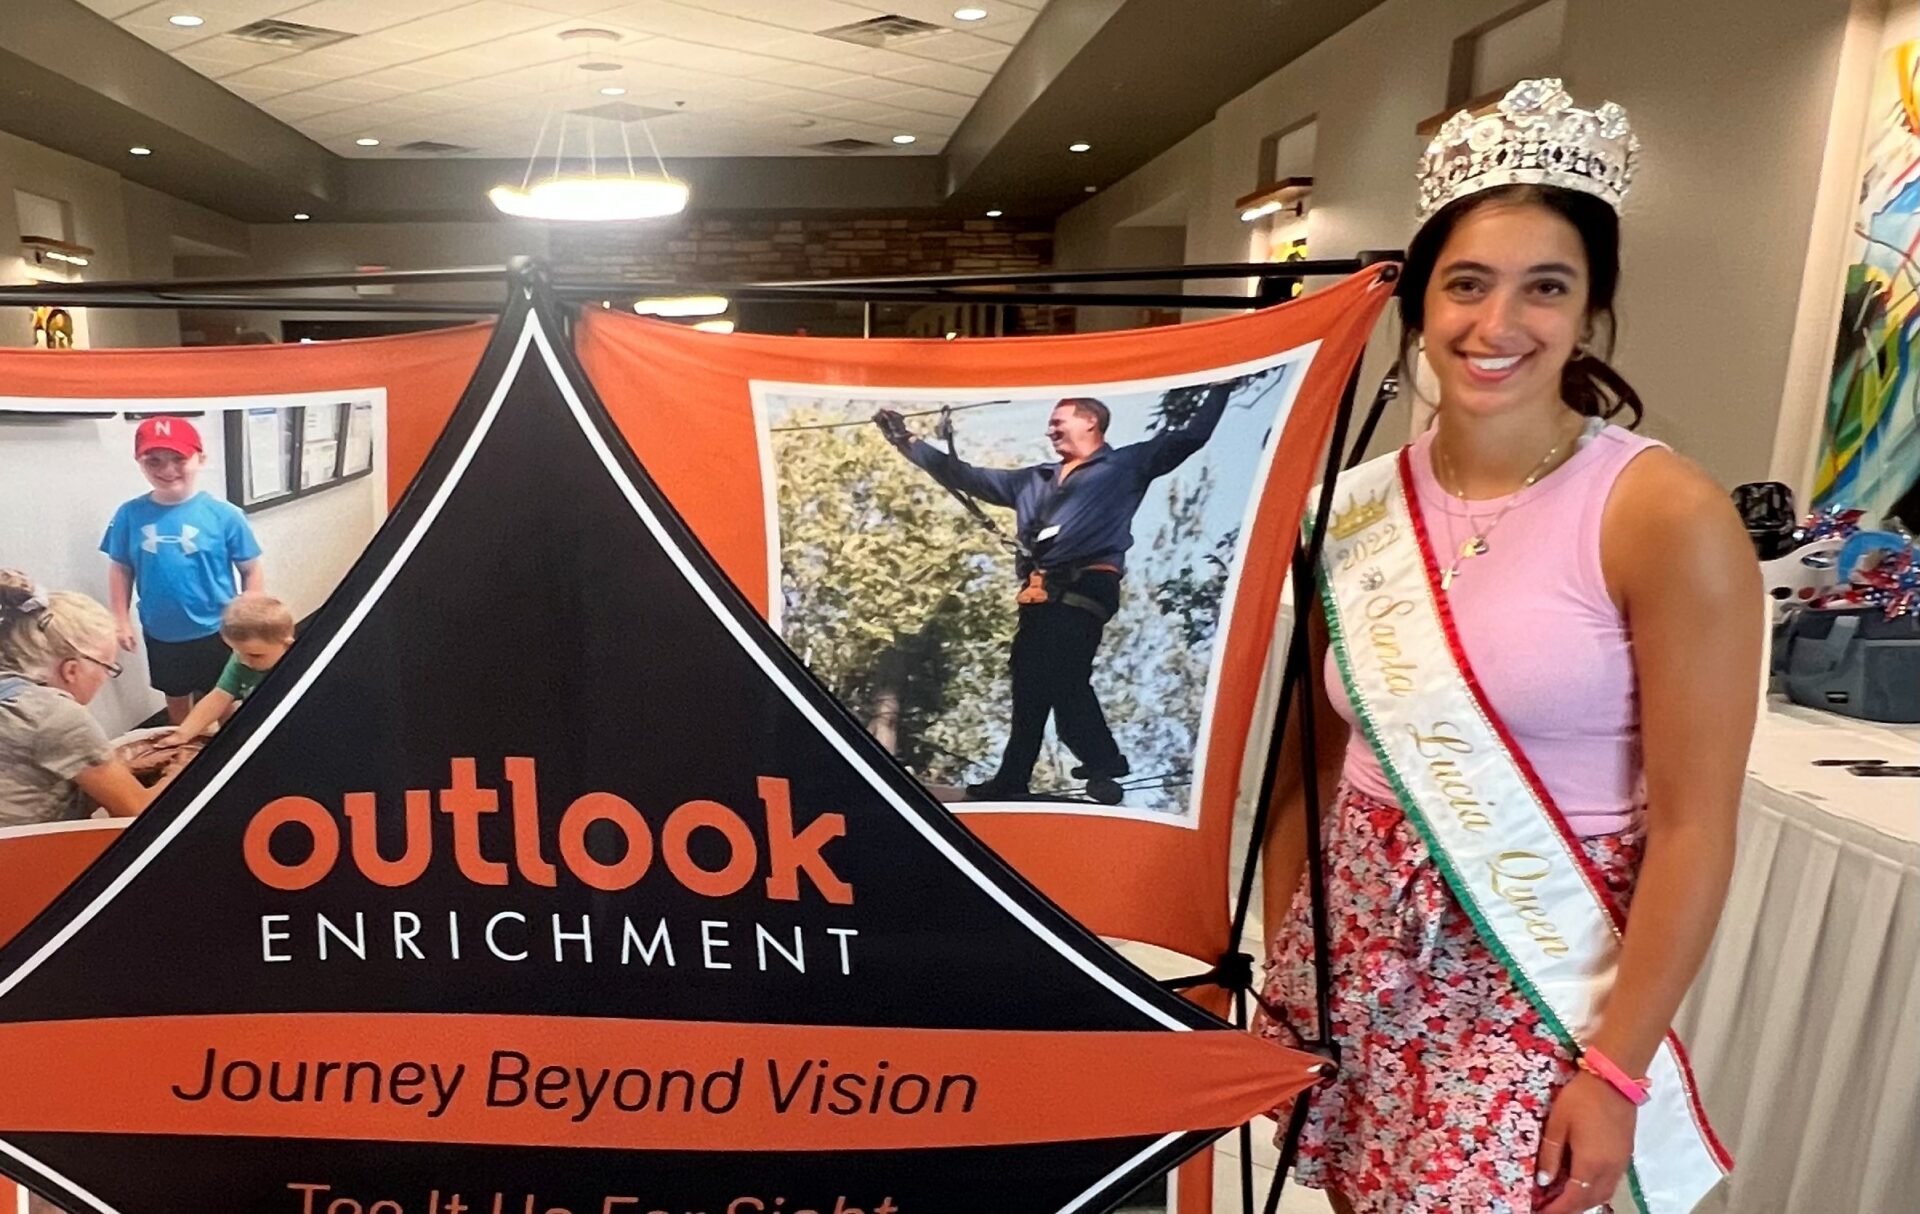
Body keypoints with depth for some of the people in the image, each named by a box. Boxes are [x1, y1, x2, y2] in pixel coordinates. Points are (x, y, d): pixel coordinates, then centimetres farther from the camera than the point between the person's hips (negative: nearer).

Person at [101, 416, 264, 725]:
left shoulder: (224, 515, -17)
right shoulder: (130, 515, -9)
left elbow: (252, 571, -9)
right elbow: (121, 570, 3)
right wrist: (121, 620, 3)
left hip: (216, 633, -3)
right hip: (161, 635, 3)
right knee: (176, 700, 25)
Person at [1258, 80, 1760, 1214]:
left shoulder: (1666, 513, -14)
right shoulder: (1357, 506, -2)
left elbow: (1694, 829, -13)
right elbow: (1313, 761, 4)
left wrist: (1616, 1072, -11)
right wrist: (1281, 968, 8)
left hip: (1539, 980, -4)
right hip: (1357, 947, 4)